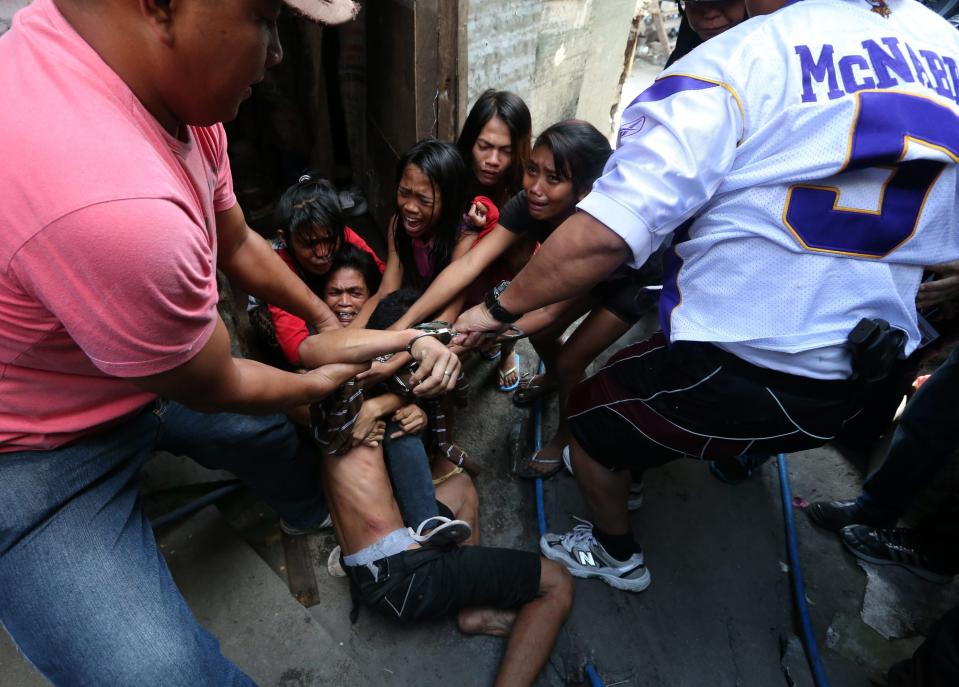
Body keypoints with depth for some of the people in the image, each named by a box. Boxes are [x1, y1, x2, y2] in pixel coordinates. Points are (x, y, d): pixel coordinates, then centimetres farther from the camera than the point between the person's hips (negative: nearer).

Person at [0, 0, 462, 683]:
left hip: (146, 375, 9)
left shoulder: (177, 85, -13)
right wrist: (316, 381, -4)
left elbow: (236, 242, 3)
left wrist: (330, 325, 4)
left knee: (274, 432, 24)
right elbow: (214, 389, -23)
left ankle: (323, 518, 56)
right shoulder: (112, 206, -42)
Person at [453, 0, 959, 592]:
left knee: (591, 416, 20)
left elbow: (605, 233, -26)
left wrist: (502, 307, -14)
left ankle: (616, 555, 42)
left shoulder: (738, 59, -17)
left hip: (733, 377, -7)